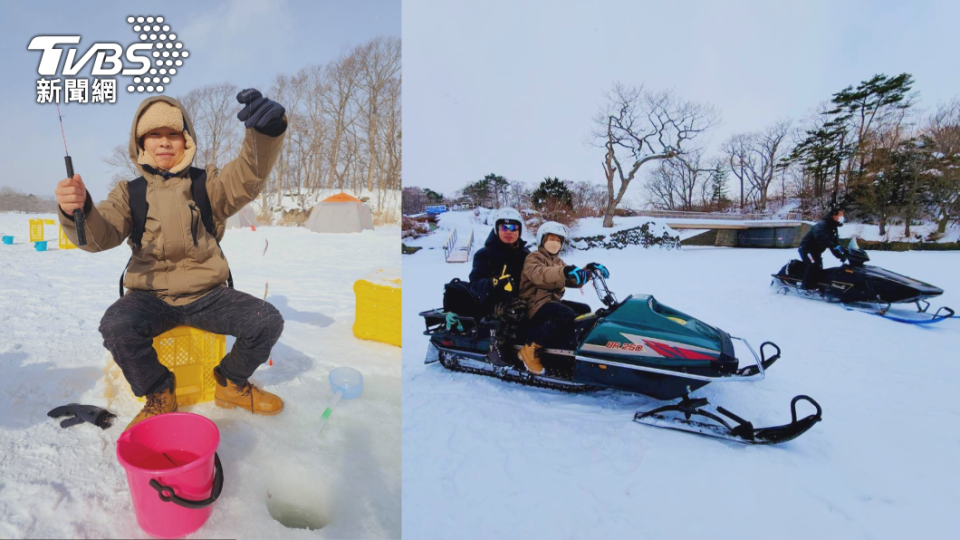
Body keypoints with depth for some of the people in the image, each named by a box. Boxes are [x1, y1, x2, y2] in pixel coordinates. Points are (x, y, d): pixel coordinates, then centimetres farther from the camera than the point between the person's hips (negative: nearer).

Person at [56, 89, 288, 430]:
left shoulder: (207, 183, 3)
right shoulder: (130, 193, 7)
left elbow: (248, 175, -18)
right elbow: (100, 235, -9)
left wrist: (266, 130, -39)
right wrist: (78, 210, -34)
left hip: (208, 294, 0)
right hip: (150, 296, 1)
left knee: (267, 322, -22)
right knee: (116, 326, -31)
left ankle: (231, 383, 8)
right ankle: (159, 395, -2)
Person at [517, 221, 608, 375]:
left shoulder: (558, 261, 22)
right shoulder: (534, 258, -6)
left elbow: (574, 281, 12)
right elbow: (540, 275, -30)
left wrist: (588, 271, -7)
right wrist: (564, 271, -46)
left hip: (553, 302, 9)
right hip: (536, 305, -9)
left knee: (584, 310, 4)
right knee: (567, 315, -31)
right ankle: (532, 346, -25)